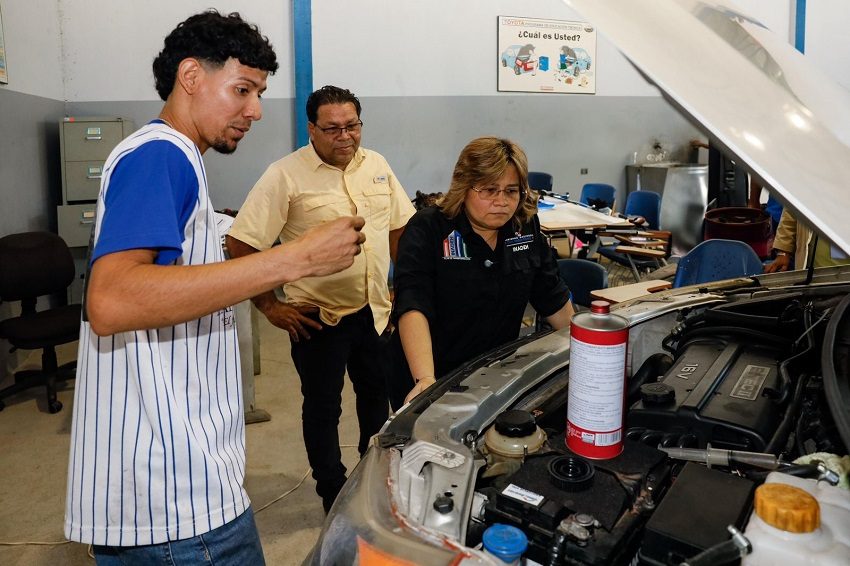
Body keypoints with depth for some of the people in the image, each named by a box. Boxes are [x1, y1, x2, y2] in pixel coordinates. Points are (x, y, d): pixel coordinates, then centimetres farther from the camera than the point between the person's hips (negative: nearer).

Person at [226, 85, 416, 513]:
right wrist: (270, 306, -13)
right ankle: (332, 491, 31)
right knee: (323, 407, 10)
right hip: (319, 316, -5)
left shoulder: (376, 165, 5)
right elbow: (240, 245, -15)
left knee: (378, 395, 21)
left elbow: (400, 225, 16)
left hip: (376, 310, 6)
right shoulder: (286, 176, -14)